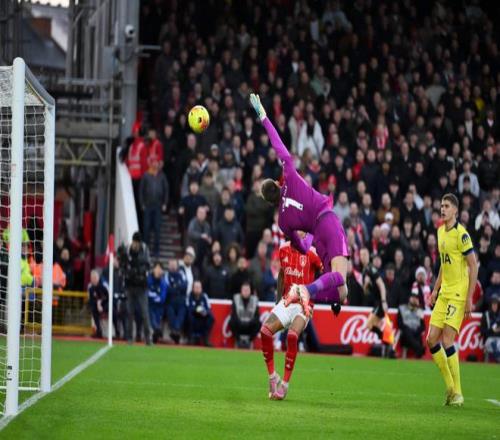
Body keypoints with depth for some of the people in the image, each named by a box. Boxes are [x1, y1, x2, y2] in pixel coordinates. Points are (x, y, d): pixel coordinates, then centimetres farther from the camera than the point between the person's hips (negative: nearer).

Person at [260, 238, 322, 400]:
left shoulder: (311, 253, -9)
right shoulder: (284, 250, 7)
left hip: (304, 304, -5)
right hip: (286, 300, 5)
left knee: (292, 335, -29)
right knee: (265, 330, -17)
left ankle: (285, 383, -20)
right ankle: (272, 376, -4)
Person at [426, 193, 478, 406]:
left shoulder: (461, 234, -13)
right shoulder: (441, 231, 12)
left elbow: (473, 266, -13)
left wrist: (469, 298, -16)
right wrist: (436, 289, 19)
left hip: (458, 294, -8)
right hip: (444, 293, 8)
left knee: (447, 342, -13)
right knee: (432, 339, 3)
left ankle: (457, 393, -5)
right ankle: (450, 386, 15)